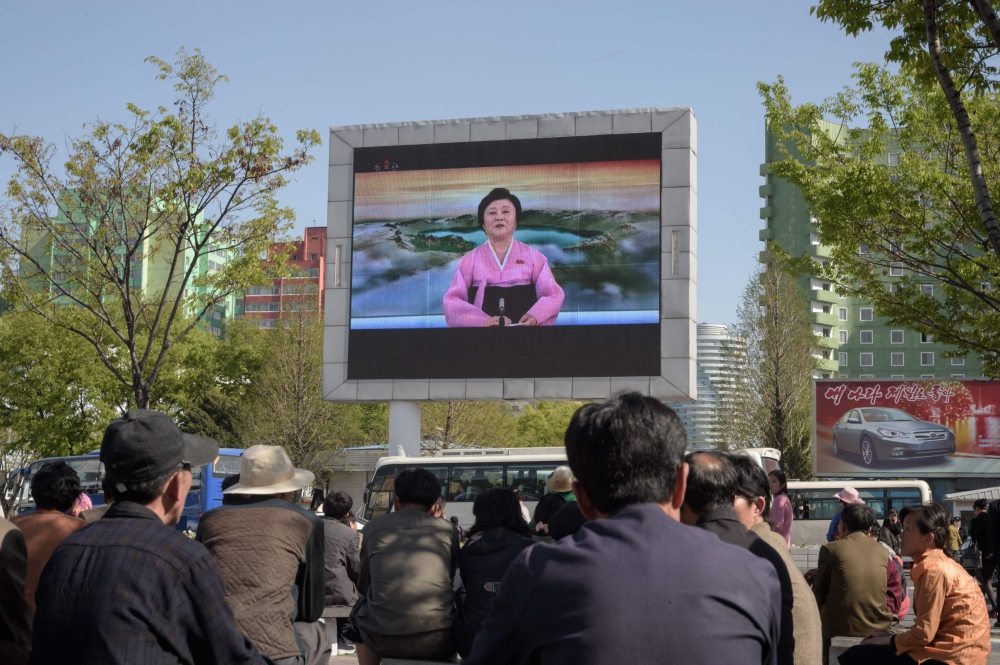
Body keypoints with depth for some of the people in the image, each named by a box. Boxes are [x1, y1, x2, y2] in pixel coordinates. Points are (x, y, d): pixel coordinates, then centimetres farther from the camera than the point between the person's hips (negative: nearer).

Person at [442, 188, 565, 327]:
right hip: (483, 327, 0)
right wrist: (483, 321, -13)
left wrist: (535, 316, -11)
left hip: (526, 326, 1)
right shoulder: (469, 260, 14)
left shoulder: (533, 256, 16)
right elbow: (452, 301, 5)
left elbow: (553, 295, 10)